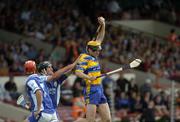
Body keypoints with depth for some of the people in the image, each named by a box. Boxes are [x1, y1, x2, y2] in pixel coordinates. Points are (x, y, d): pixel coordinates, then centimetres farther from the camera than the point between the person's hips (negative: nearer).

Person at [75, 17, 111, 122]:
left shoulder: (94, 56, 15)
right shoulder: (85, 58, -7)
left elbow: (100, 38, 23)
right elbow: (78, 72, -21)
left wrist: (103, 25, 14)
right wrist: (88, 77, -33)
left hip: (100, 90, 8)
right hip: (91, 90, -8)